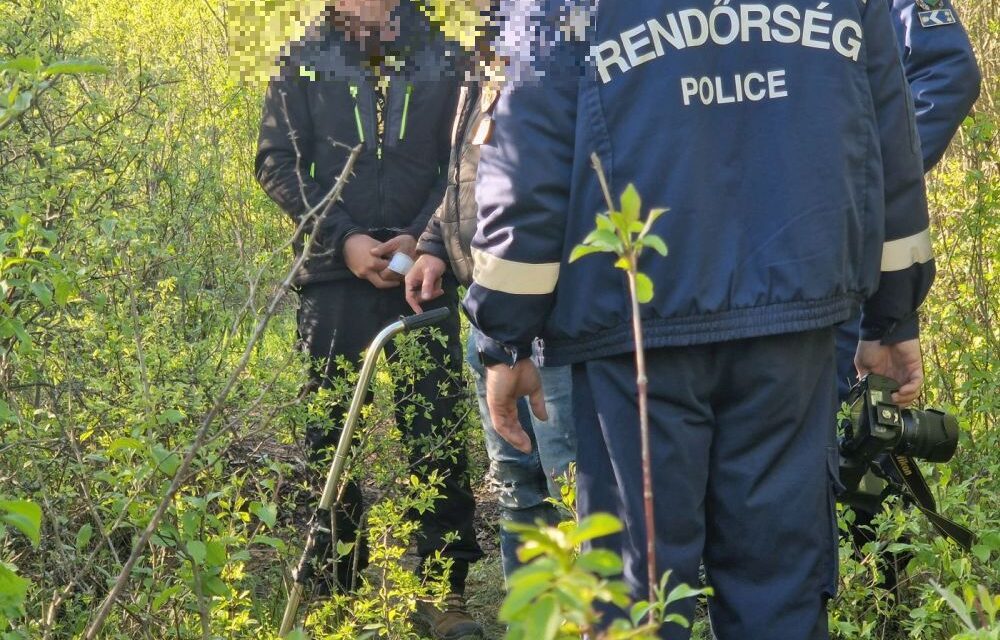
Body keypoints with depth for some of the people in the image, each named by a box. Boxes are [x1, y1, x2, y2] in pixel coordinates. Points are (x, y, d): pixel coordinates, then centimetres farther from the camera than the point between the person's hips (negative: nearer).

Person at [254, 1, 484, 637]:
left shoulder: (444, 60, 8)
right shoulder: (306, 61, 7)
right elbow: (277, 161, 1)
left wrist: (419, 238, -11)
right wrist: (344, 239, -9)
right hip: (335, 274, 0)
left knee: (437, 429, -1)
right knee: (330, 432, 3)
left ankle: (445, 587, 8)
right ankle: (335, 587, 14)